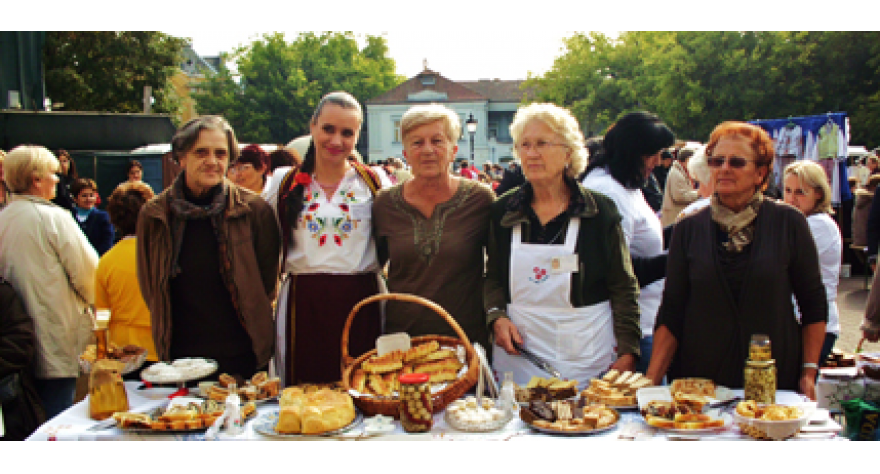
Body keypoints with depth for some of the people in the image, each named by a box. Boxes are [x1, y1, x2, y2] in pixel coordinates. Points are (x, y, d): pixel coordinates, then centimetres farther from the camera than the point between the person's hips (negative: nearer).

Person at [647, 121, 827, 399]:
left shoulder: (789, 223, -2)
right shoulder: (688, 229, 0)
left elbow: (814, 305, 3)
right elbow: (671, 312, -1)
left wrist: (809, 373, -2)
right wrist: (652, 379, -9)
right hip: (698, 377, 1)